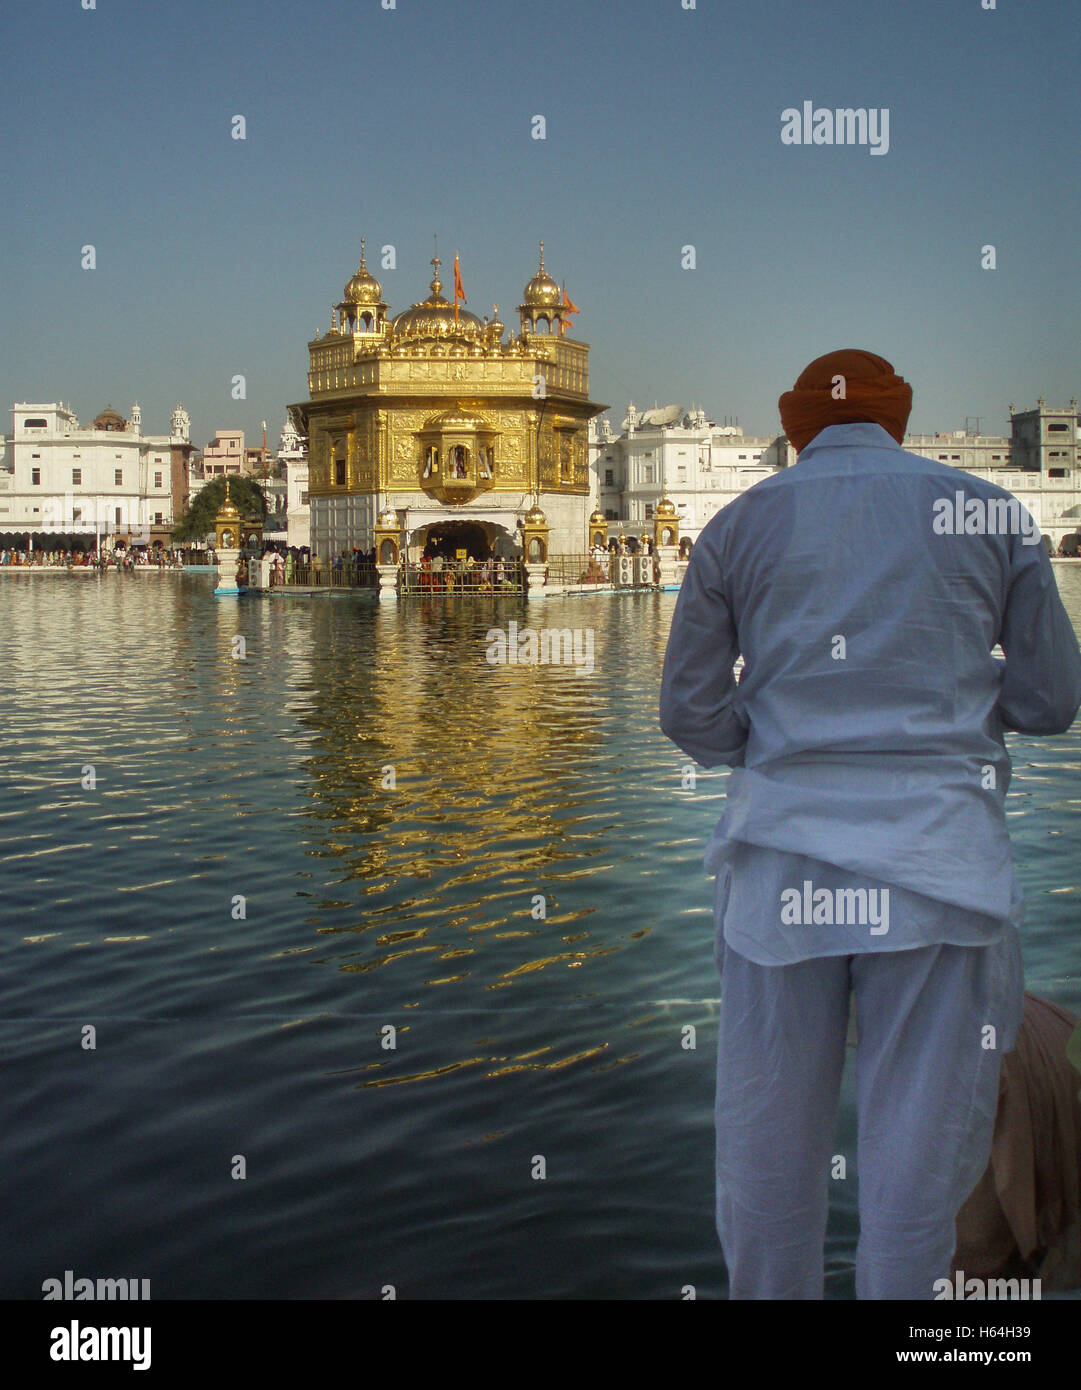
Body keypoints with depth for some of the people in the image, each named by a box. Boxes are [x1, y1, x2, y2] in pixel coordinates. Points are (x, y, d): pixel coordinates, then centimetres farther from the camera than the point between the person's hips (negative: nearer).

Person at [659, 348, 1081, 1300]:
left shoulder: (738, 527, 8)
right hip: (939, 856, -1)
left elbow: (691, 714, 6)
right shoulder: (991, 513, 7)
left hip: (786, 858, 1)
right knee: (921, 1150, 5)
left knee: (767, 1146, 11)